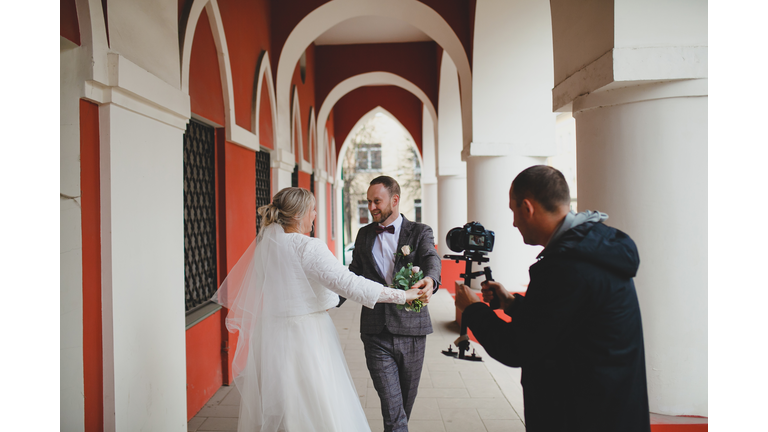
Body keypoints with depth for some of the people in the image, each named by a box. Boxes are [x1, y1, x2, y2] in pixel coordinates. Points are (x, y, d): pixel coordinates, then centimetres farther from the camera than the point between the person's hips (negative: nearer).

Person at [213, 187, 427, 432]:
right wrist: (402, 296, -17)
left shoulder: (262, 245, 4)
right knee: (317, 408, 4)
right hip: (306, 336, -7)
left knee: (270, 409, 18)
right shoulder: (308, 248, -17)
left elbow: (234, 287, 14)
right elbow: (349, 283, -22)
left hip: (269, 336, 7)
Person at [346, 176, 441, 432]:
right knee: (391, 407, -5)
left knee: (406, 399, 17)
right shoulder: (364, 235, 11)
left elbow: (431, 259, -18)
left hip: (411, 328, -1)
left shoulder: (420, 232, 1)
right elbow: (354, 273, 15)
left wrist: (430, 280, -42)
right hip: (376, 331, 1)